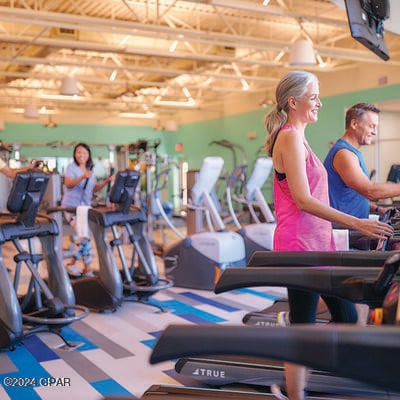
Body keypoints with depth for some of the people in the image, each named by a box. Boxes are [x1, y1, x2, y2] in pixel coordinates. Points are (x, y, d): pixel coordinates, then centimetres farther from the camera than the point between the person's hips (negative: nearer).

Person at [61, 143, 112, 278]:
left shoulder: (90, 170, 16)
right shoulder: (71, 167, -3)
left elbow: (94, 188, 15)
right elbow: (68, 184, -17)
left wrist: (105, 182, -2)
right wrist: (82, 177, -31)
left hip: (86, 207, 6)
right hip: (71, 207, -6)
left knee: (86, 234, -6)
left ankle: (87, 268, 1)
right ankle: (72, 264, -5)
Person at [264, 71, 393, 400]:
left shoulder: (296, 138, 16)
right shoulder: (290, 138, -13)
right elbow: (303, 199, -22)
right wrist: (356, 223, -23)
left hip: (317, 243, 10)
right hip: (299, 245, -10)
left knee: (345, 315, 16)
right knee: (303, 327, 1)